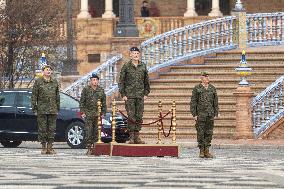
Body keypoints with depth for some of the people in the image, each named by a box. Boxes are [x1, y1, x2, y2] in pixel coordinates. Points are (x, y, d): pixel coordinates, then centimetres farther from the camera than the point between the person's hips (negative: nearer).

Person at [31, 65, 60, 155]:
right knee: (42, 129, -1)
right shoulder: (38, 82, 1)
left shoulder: (55, 82, 12)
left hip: (53, 110, 3)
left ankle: (50, 147, 8)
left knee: (52, 129, 2)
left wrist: (58, 108, 12)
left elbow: (57, 96, 17)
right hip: (42, 110, -3)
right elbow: (34, 96, 0)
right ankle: (43, 147, 4)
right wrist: (34, 109, -5)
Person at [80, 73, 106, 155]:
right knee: (88, 131, -7)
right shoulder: (86, 89, 1)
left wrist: (103, 113, 8)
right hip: (88, 114, -3)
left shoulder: (101, 90, 10)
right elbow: (82, 101, 2)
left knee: (97, 131, 3)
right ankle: (89, 149, -5)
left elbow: (104, 103, 14)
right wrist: (83, 112, -5)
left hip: (98, 114, 3)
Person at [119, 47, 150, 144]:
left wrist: (146, 93, 9)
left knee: (139, 117, 2)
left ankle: (137, 137, 7)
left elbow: (147, 81, 16)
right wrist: (123, 95, -5)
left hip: (140, 96, 3)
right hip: (129, 96, -3)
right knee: (131, 117, -6)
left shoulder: (143, 67, 9)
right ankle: (131, 137, -3)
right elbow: (121, 81, 1)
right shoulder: (126, 66, 0)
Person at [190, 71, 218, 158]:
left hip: (210, 114, 3)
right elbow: (193, 102, -1)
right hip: (200, 114, -3)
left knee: (209, 133, 3)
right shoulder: (197, 88, 0)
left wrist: (216, 114, 7)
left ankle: (207, 151, 8)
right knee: (200, 133, -2)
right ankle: (201, 151, 5)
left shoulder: (212, 88, 10)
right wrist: (194, 114, -7)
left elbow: (215, 102, 13)